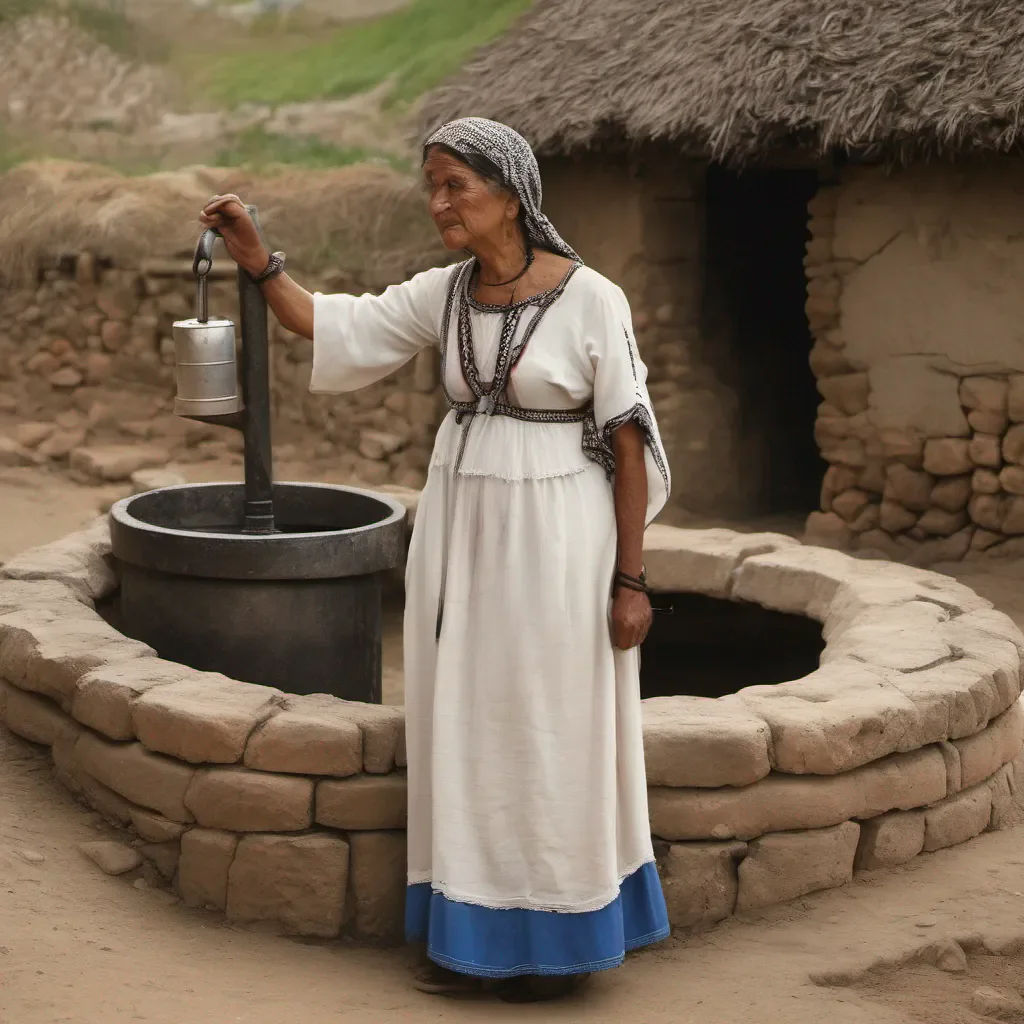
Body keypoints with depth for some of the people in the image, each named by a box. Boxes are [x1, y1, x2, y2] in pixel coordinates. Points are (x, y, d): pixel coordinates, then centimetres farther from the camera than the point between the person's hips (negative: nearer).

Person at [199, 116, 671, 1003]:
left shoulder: (592, 299, -11)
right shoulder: (443, 295, 4)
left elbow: (630, 442, -9)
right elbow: (332, 328, 7)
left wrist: (630, 580, -10)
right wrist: (256, 258, -7)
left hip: (557, 538, -6)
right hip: (462, 533, 6)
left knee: (553, 733, 3)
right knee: (469, 728, 10)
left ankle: (562, 936, 17)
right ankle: (479, 928, 22)